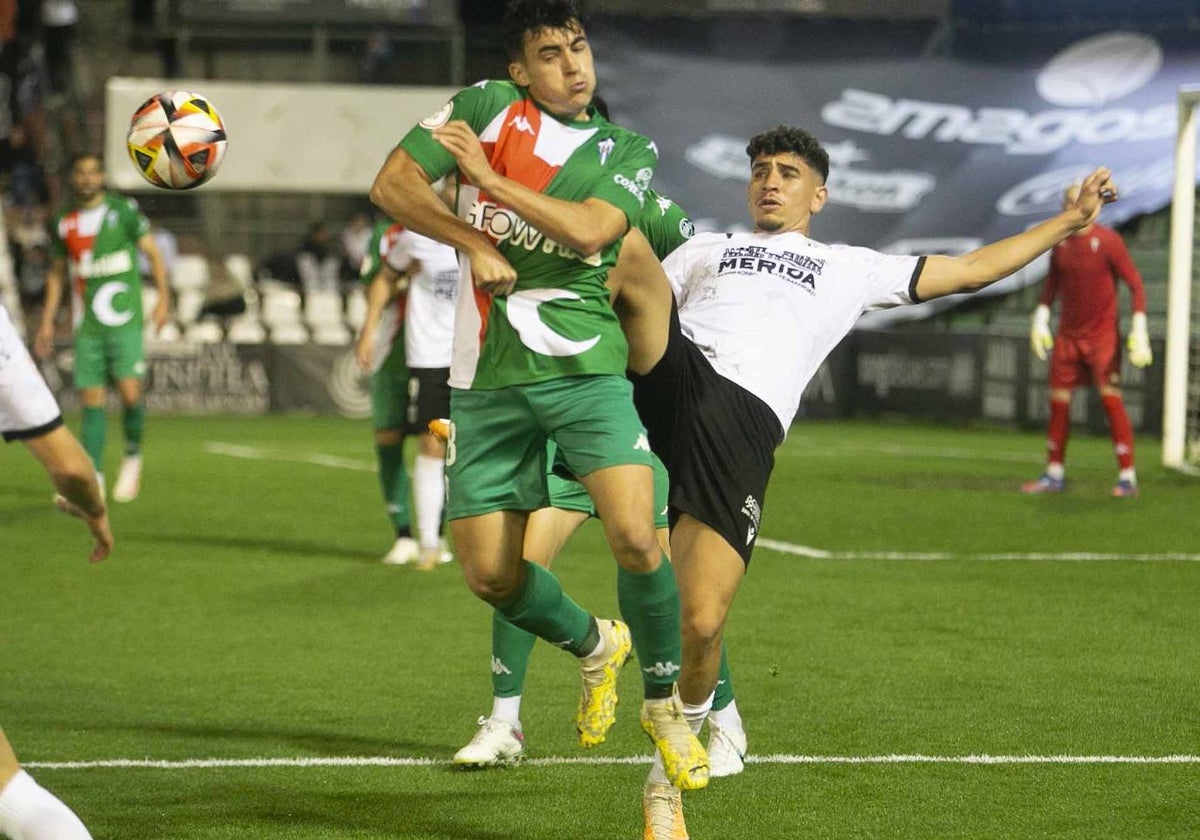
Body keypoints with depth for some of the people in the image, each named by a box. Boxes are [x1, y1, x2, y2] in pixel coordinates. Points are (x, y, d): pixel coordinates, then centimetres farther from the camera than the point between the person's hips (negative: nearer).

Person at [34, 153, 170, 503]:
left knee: (130, 392, -16)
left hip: (124, 320, -3)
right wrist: (47, 322, 16)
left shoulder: (124, 211, 0)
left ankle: (133, 457, 10)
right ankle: (94, 479, 4)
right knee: (92, 400, 0)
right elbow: (57, 274, 20)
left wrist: (163, 298, -7)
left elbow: (152, 253, 3)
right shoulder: (64, 225, 10)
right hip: (87, 326, 3)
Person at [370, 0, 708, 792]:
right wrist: (473, 242, -11)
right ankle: (595, 647, 31)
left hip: (585, 367, -1)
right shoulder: (486, 107, 6)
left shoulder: (629, 150, 7)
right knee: (491, 576, 0)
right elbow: (392, 185, -1)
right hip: (488, 377, 1)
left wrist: (488, 176, -10)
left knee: (636, 538, -20)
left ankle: (664, 704, 4)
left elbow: (589, 230, -12)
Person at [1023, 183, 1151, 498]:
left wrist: (1139, 329, -17)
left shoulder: (1108, 241, -11)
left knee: (1112, 401, -10)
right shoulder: (1060, 242, 4)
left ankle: (1127, 477, -6)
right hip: (1068, 336, 5)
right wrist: (1041, 318, 7)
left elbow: (1135, 283, -10)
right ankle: (1054, 474, 15)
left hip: (1103, 336, -5)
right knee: (1058, 401, 5)